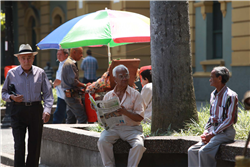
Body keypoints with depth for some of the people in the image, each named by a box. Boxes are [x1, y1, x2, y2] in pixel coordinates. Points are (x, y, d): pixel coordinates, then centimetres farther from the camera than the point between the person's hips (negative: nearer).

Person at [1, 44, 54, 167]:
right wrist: (11, 97, -10)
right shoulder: (12, 74, 5)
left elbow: (48, 93, 5)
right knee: (19, 144, -9)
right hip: (18, 110, -1)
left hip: (36, 110, 1)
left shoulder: (40, 73, 6)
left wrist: (47, 110, -10)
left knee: (35, 144, 4)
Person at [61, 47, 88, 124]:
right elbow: (73, 81, -20)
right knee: (83, 118, -12)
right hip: (73, 96, -11)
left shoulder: (67, 62, 19)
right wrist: (84, 86, -10)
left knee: (71, 119, 11)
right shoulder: (70, 64, -14)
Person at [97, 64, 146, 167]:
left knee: (139, 145, -32)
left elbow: (140, 117, -3)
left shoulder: (135, 95, 6)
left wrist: (125, 112, -20)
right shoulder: (108, 96, 15)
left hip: (131, 128, -2)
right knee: (102, 141, -29)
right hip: (112, 128, 2)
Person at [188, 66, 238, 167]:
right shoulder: (213, 95, 15)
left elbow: (229, 120, -15)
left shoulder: (230, 96, -12)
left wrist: (212, 134, -16)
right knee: (192, 150, -11)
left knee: (204, 151, -28)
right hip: (213, 129, 8)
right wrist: (206, 131, 5)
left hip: (225, 132, -8)